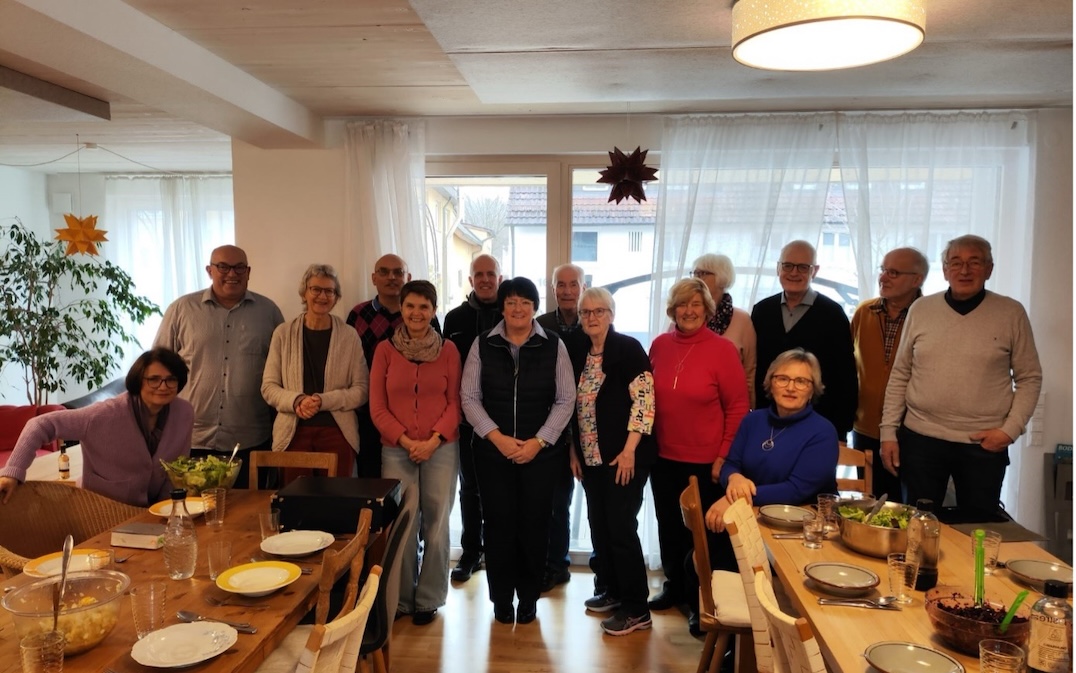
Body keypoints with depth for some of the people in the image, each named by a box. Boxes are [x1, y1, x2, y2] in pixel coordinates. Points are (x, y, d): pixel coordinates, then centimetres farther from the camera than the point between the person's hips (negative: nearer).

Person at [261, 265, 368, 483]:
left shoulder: (349, 336, 1)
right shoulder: (283, 333, 4)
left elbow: (361, 389, -1)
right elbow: (268, 387, 4)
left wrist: (323, 401, -14)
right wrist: (296, 401, -14)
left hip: (337, 432, -1)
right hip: (293, 432, 1)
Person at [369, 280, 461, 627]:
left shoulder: (448, 349, 2)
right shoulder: (385, 349, 2)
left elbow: (454, 402, 2)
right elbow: (377, 406, 1)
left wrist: (434, 440, -11)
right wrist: (407, 441, -10)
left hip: (441, 449, 0)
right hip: (396, 450, 0)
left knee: (436, 525, 5)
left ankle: (428, 599, 22)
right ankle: (401, 598, 22)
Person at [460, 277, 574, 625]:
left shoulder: (553, 346, 0)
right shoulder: (483, 344, 2)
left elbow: (565, 400, -1)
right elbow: (469, 397, 0)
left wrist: (538, 442, -9)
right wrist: (497, 437, -10)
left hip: (541, 452, 0)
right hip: (492, 451, 1)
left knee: (534, 524, 4)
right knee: (499, 524, 3)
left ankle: (529, 598, 23)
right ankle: (502, 598, 21)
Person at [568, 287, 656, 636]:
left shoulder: (629, 349, -9)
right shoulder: (577, 353, 9)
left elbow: (645, 399, -15)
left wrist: (629, 451, -18)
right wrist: (574, 450, 11)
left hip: (624, 457, -6)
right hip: (591, 457, 6)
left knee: (621, 528, -4)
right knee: (599, 526, 12)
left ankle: (636, 610, 9)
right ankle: (614, 591, 30)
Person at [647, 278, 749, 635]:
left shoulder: (722, 349, -10)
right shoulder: (659, 345, 1)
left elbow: (737, 408, -8)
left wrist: (724, 457, -10)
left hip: (704, 462, -4)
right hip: (663, 457, 4)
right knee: (668, 526, 17)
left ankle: (699, 602, 28)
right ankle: (674, 587, 39)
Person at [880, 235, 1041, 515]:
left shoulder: (1011, 313, 0)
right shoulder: (920, 309, 3)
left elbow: (1030, 378, 3)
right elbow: (900, 375, 6)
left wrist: (1010, 429, -9)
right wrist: (888, 431, 2)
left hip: (985, 444, -1)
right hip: (920, 439, 1)